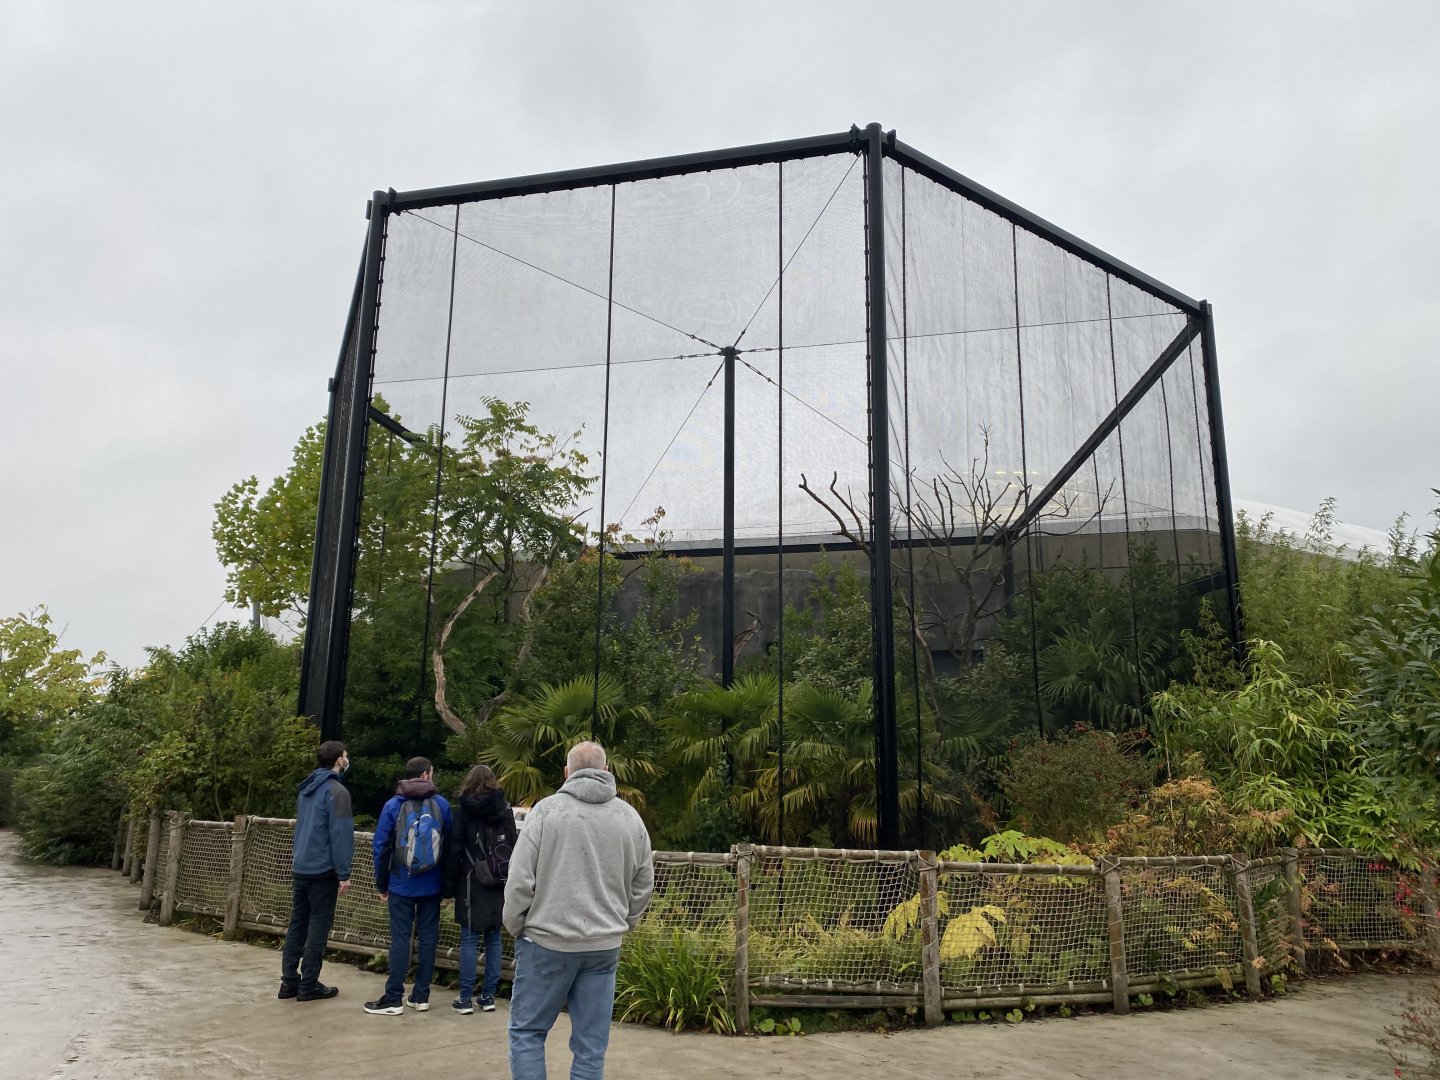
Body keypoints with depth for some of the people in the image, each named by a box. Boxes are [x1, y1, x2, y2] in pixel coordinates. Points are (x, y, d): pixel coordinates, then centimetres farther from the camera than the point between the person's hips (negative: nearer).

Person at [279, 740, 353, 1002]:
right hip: (323, 871, -8)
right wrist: (344, 874, -14)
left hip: (300, 868, 8)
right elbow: (340, 835, -17)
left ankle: (289, 981, 14)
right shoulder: (336, 791, -14)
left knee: (297, 924, 11)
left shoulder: (306, 789, 13)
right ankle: (308, 985, 3)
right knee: (318, 926, -1)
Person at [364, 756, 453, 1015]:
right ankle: (421, 996, 14)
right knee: (428, 937, 8)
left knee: (400, 939, 3)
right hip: (432, 886, 1)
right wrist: (447, 882, 9)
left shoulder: (393, 805, -4)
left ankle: (394, 999, 6)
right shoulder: (441, 804, -2)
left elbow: (381, 846, -3)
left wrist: (381, 885, 6)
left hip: (401, 885, -1)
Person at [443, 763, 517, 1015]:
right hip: (500, 886, 4)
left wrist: (449, 886, 0)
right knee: (493, 939, 10)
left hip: (473, 886, -3)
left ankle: (466, 999, 4)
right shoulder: (506, 810, 6)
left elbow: (455, 851, -5)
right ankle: (488, 997, 14)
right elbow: (513, 846, 8)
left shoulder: (465, 810, -5)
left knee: (469, 940, 2)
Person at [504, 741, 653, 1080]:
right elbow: (643, 885, 9)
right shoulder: (630, 817, 5)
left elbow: (520, 879, -8)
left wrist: (515, 926, 6)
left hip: (547, 941, -3)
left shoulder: (547, 809, -7)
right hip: (604, 946, 3)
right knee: (591, 1043, 10)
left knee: (527, 1031, 11)